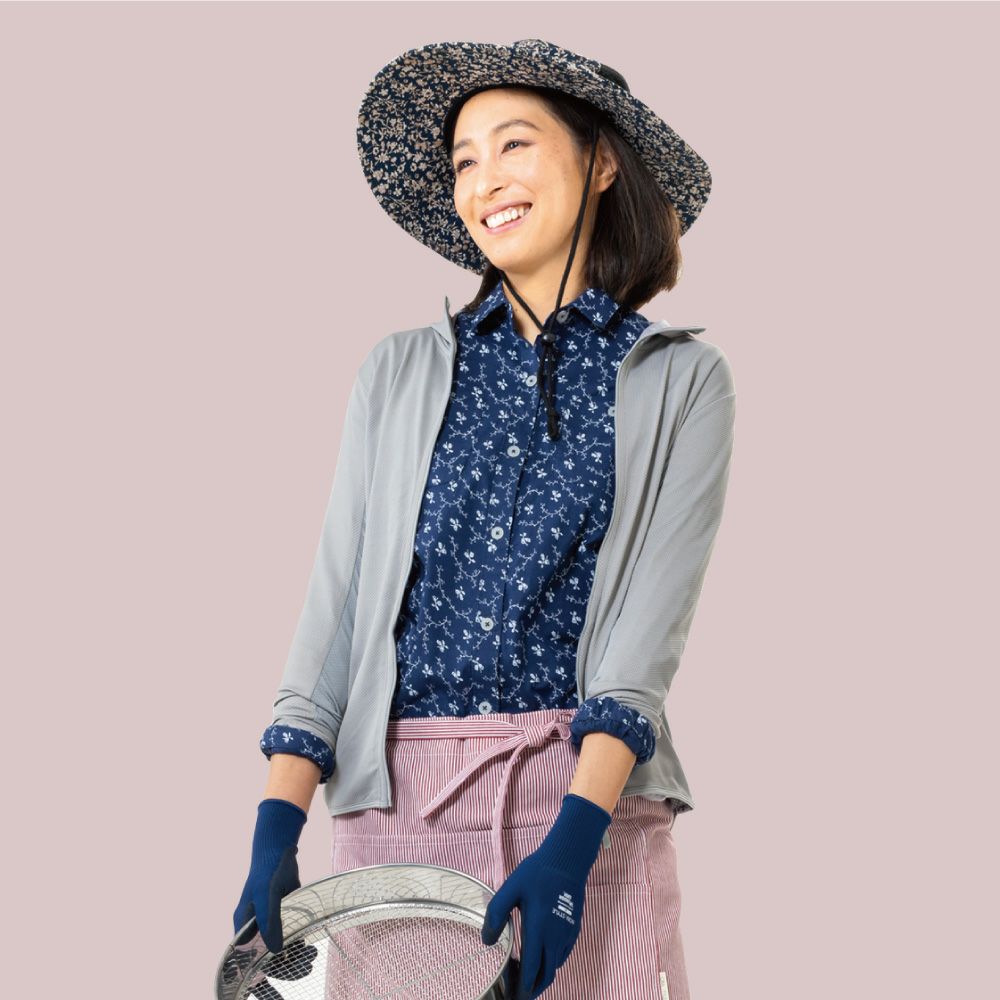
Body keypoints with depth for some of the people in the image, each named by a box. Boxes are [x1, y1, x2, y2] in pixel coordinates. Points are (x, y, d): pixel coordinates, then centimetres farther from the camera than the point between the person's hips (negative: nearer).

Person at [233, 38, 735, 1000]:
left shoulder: (680, 380, 4)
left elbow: (650, 625, -6)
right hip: (396, 790, 2)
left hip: (588, 786, -1)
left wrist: (574, 836, -17)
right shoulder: (401, 370, 11)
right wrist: (280, 817, -7)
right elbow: (337, 594, 4)